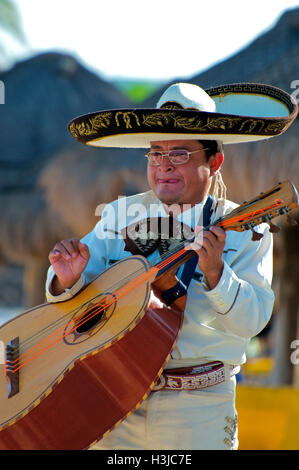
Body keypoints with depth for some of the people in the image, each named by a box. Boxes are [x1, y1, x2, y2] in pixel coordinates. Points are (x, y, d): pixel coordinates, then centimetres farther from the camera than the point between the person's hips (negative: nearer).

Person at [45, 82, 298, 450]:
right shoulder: (119, 215, 7)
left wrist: (215, 272, -28)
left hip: (199, 409, -2)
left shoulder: (244, 230, -2)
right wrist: (68, 280, -19)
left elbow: (251, 321, -12)